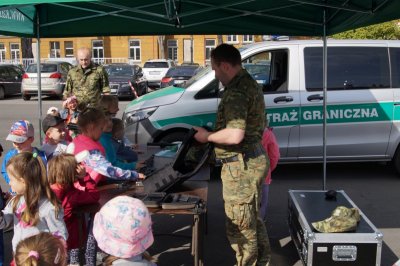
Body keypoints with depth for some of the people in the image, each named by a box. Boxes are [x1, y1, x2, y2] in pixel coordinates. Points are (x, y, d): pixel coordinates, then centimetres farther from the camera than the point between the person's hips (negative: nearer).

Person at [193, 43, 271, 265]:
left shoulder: (236, 92, -21)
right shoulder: (250, 83, 12)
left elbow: (235, 135, -30)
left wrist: (207, 136, -13)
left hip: (241, 165, -11)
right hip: (254, 158, 11)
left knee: (239, 227, 3)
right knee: (253, 220, 24)